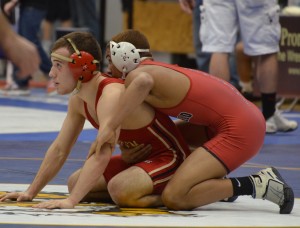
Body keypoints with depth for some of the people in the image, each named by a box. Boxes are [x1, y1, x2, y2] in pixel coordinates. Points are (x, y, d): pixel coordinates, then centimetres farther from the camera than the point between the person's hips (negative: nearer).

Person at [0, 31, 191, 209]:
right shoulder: (78, 101, -2)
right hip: (139, 157, 9)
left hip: (169, 157, -9)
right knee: (75, 183, 3)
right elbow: (59, 150, 9)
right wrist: (31, 192, 8)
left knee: (121, 189, -34)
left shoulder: (111, 94, -31)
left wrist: (70, 201, -45)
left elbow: (102, 154, -41)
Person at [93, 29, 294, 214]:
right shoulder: (156, 71, 19)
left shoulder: (135, 75, -11)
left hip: (239, 131, -10)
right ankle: (218, 184, 16)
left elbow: (143, 81, -36)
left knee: (173, 198, -14)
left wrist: (110, 127, -36)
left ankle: (257, 184, -13)